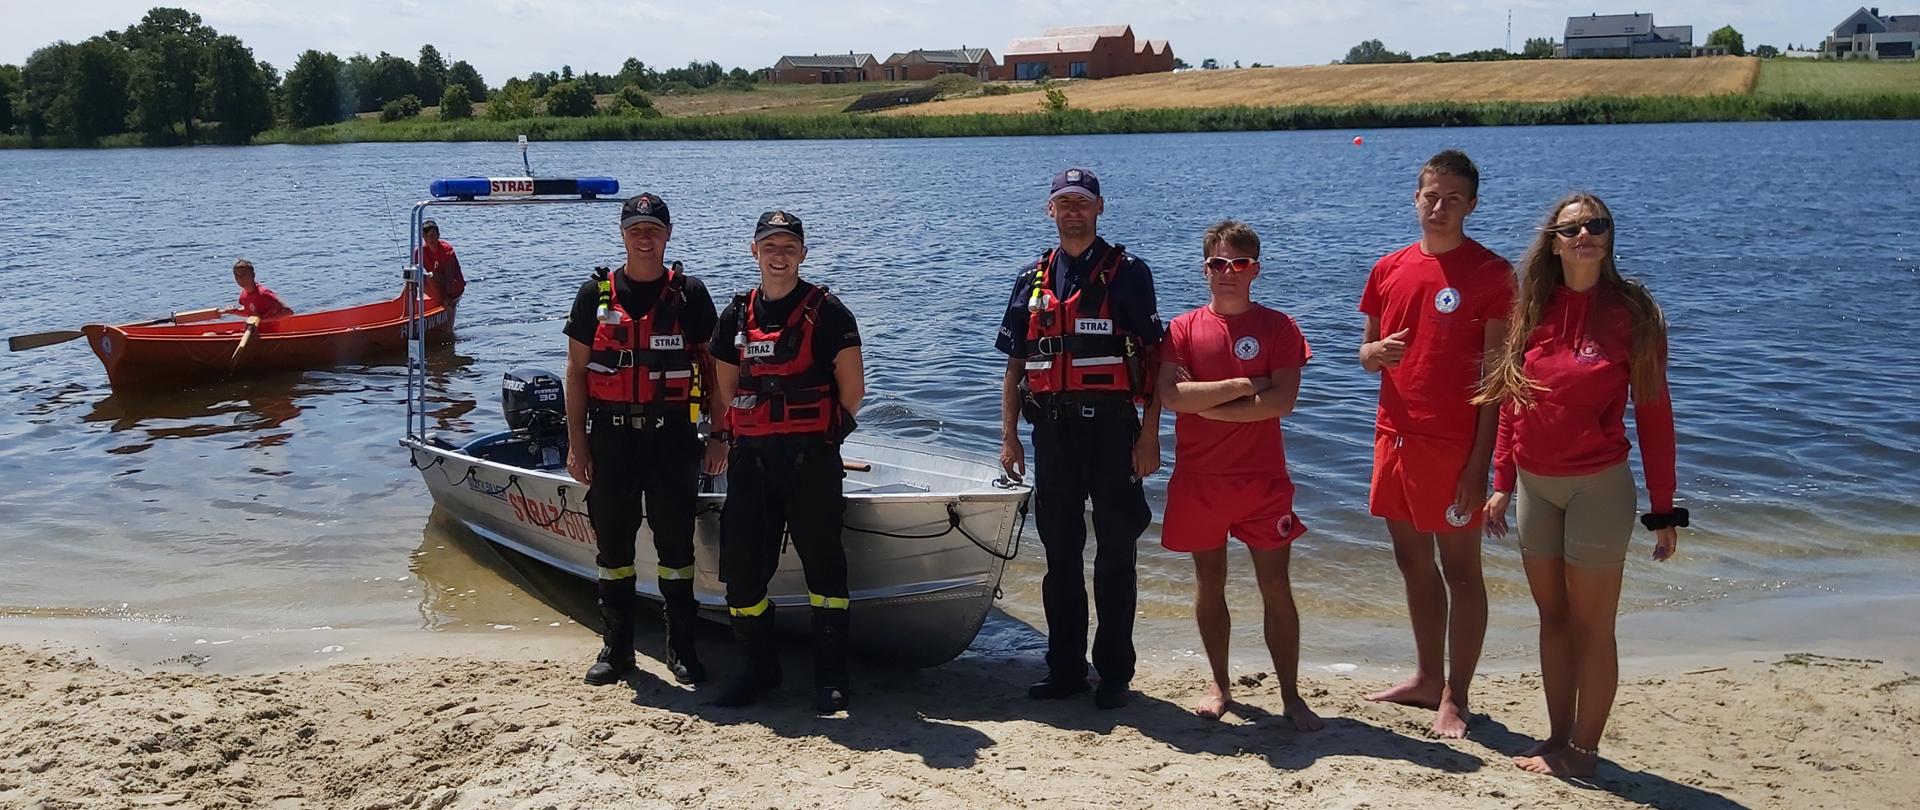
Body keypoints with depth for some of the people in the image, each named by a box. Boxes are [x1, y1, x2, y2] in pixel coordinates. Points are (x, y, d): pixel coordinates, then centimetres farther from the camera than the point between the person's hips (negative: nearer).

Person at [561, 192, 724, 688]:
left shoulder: (690, 294, 2)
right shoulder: (596, 294, 5)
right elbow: (576, 371, 6)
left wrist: (719, 437, 0)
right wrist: (576, 442, 0)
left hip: (672, 436, -1)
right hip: (610, 436, 1)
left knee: (675, 543, 4)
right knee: (612, 544, 7)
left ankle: (682, 648, 15)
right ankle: (617, 648, 19)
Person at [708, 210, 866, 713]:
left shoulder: (827, 313, -3)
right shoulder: (737, 317, 11)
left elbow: (852, 392, -3)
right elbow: (724, 391, 16)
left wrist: (815, 432, 5)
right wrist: (744, 436, 10)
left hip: (811, 462, -4)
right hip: (750, 461, 5)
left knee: (823, 564, 1)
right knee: (742, 565, 6)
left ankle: (831, 677, 11)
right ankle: (758, 667, 23)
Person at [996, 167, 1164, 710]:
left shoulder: (1127, 272, 0)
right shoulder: (1033, 280, 13)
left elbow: (1154, 359, -3)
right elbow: (1016, 364, 15)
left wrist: (1149, 435, -10)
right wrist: (1008, 435, 9)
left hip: (1111, 427, -4)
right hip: (1052, 431, 4)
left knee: (1115, 555, 2)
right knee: (1060, 554, 10)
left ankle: (1114, 674, 11)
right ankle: (1065, 670, 19)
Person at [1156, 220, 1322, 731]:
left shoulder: (1278, 327, 0)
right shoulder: (1184, 329, 3)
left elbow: (1283, 401, -12)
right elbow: (1171, 395, -12)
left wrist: (1205, 404, -12)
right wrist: (1245, 386, -14)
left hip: (1263, 478, -1)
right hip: (1198, 479, 2)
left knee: (1276, 586, 1)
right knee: (1209, 582, 10)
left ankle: (1291, 695, 9)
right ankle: (1220, 686, 23)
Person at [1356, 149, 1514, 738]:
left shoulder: (1490, 273, -7)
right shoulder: (1389, 269, 10)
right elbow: (1367, 354, 18)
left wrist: (1481, 461, -15)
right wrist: (1377, 352, -8)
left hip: (1452, 442, -6)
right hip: (1394, 435, 6)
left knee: (1460, 568, 1)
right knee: (1413, 563, 15)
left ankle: (1455, 699, 9)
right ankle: (1427, 678, 28)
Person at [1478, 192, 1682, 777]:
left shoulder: (1629, 312, -9)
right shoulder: (1532, 309, 4)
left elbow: (1653, 412, -7)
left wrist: (1663, 510, -7)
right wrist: (1502, 483, 7)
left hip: (1598, 486, -5)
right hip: (1533, 484, 5)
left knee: (1591, 625, 4)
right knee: (1552, 616, 14)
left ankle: (1584, 750, 16)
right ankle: (1558, 738, 26)